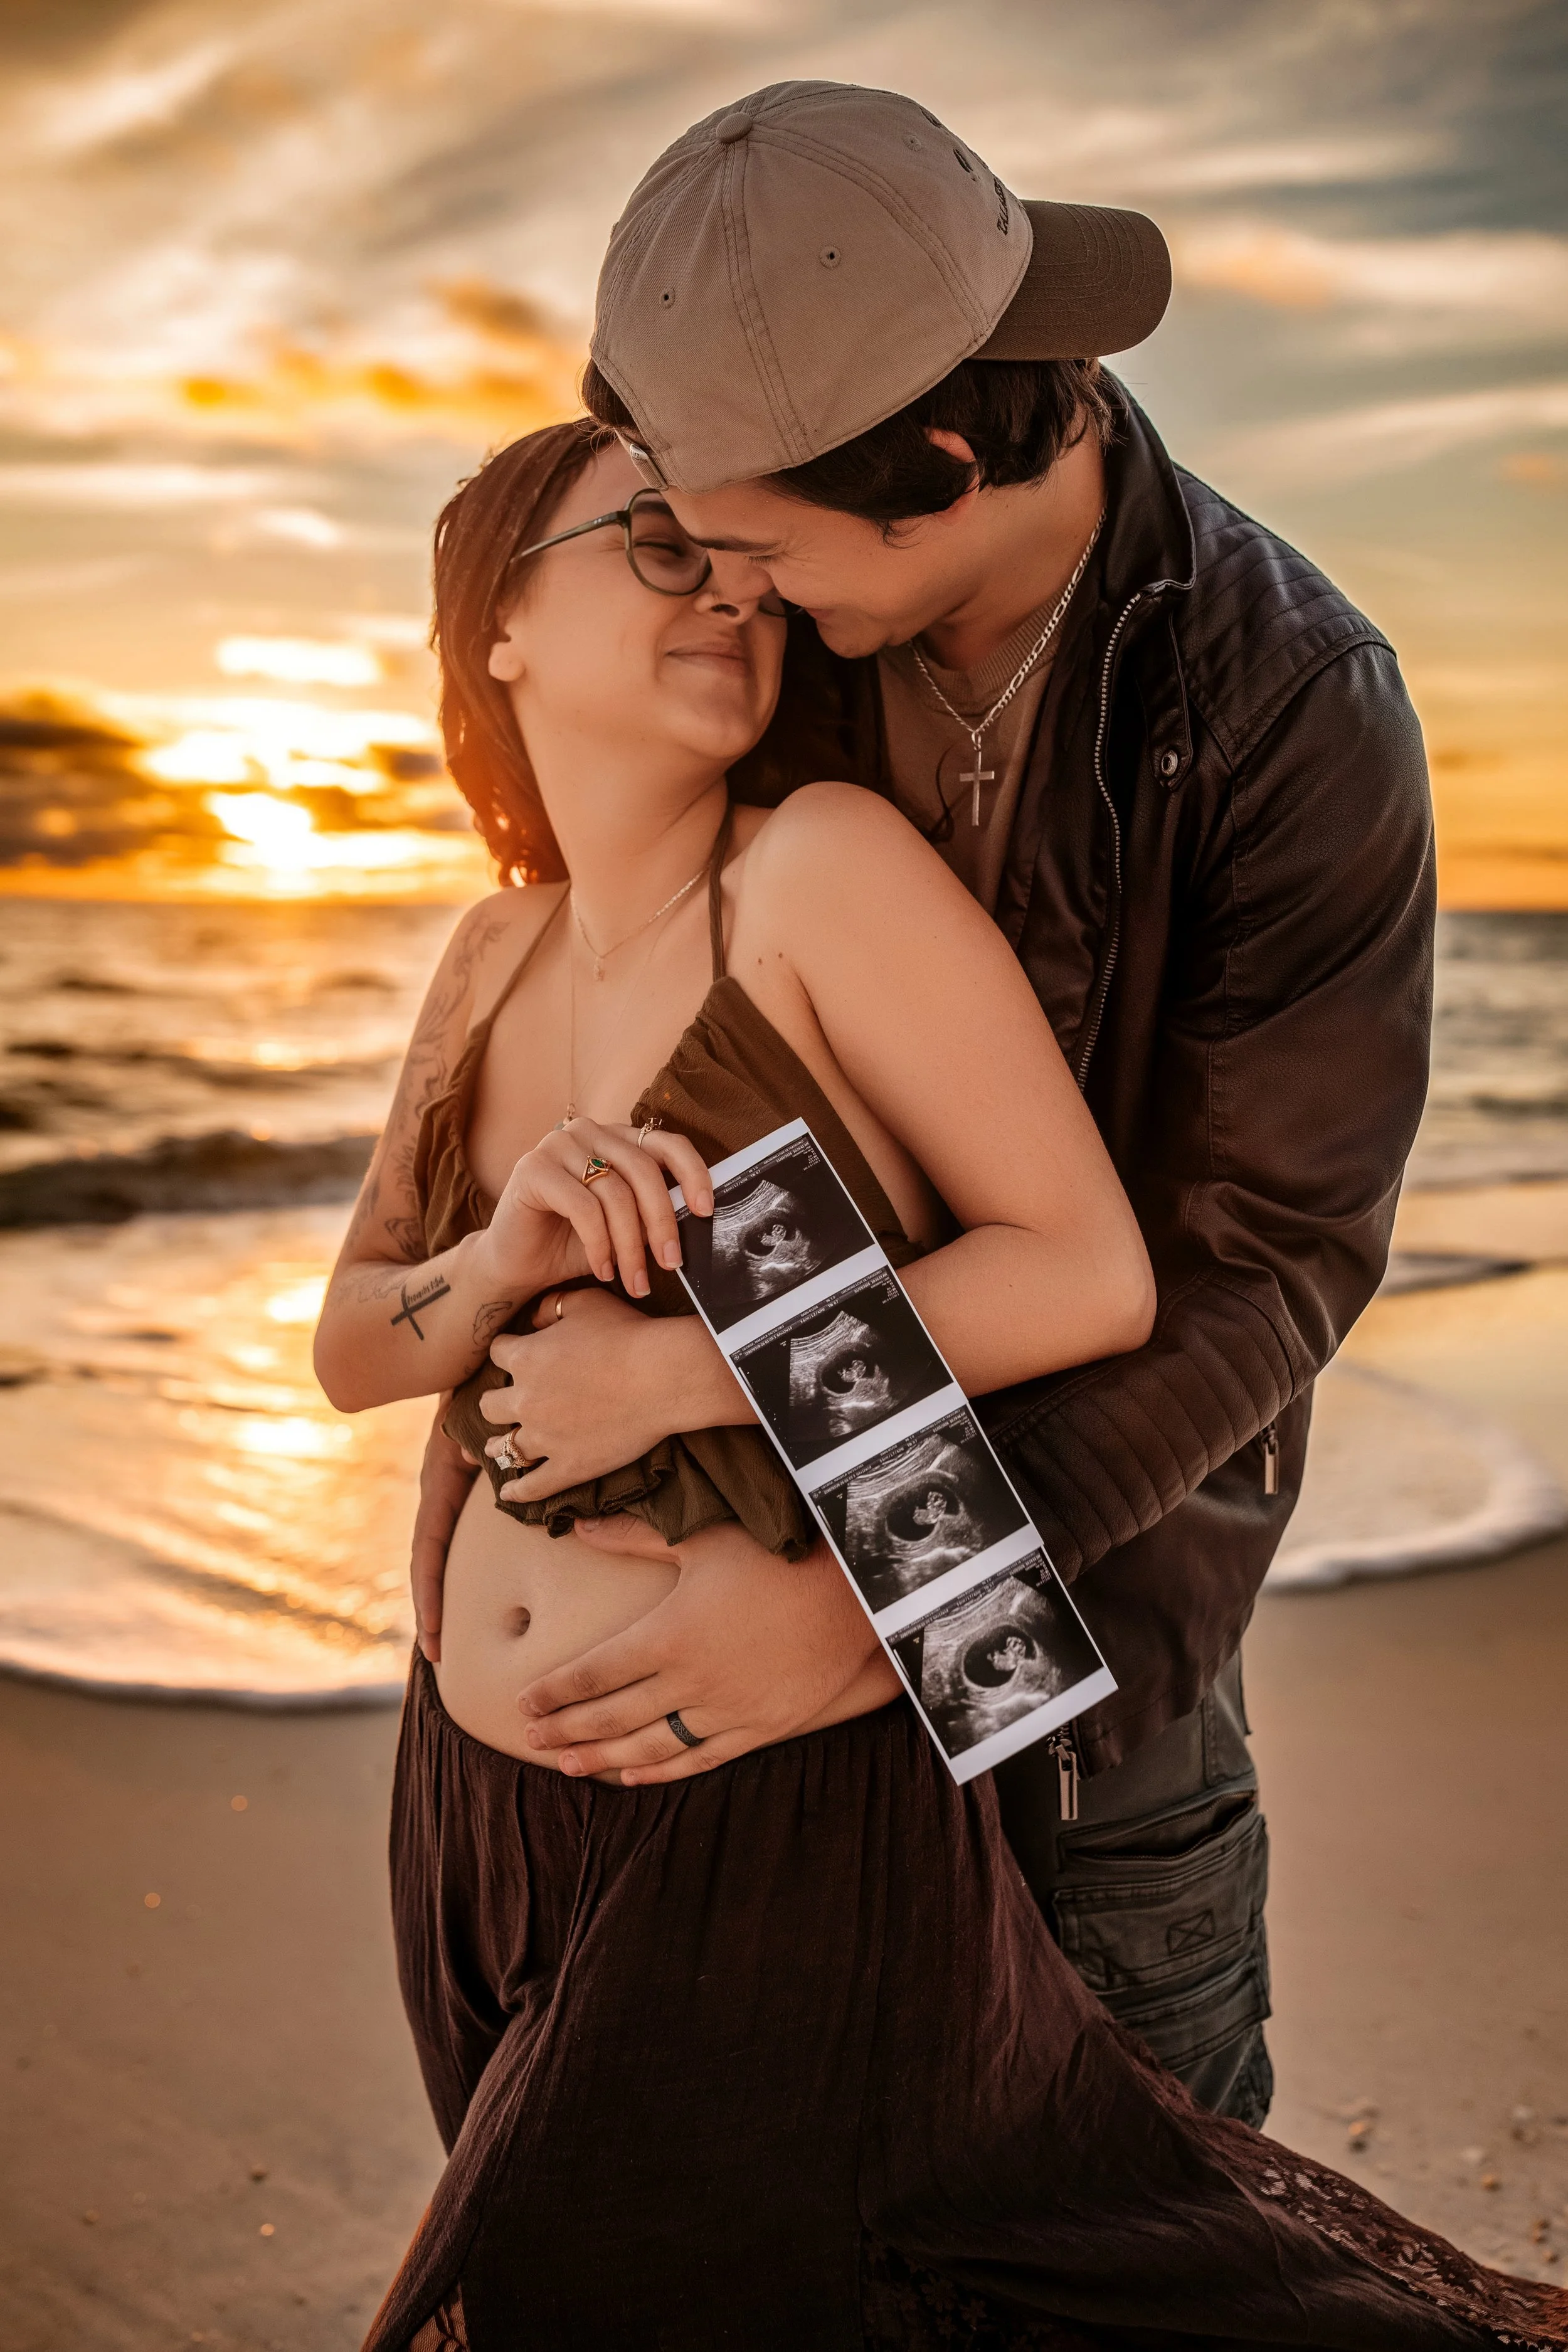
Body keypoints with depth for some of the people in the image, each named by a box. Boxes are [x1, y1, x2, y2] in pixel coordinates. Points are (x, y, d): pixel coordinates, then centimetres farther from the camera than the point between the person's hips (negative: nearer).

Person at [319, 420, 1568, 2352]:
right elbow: (350, 1349, 4)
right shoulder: (500, 957, 5)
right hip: (481, 1799, 7)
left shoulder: (826, 866, -15)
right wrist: (506, 1254, -18)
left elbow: (1091, 1274, -18)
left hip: (775, 1826, -7)